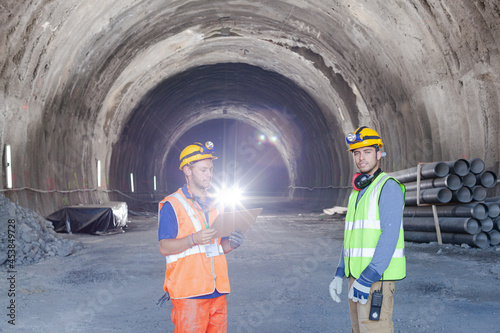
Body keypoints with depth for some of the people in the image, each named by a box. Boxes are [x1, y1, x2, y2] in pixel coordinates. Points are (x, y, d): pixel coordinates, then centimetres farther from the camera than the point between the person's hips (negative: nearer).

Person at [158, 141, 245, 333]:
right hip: (188, 292, -6)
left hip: (217, 291, 6)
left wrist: (231, 243, -2)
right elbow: (164, 248, -10)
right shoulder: (172, 205, -3)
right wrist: (194, 239, -25)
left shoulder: (215, 205, 17)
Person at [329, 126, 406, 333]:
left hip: (378, 275, -9)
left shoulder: (389, 187, -12)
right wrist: (339, 275, 12)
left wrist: (368, 278, -25)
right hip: (358, 275, 9)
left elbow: (390, 236, -20)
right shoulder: (359, 192, 17)